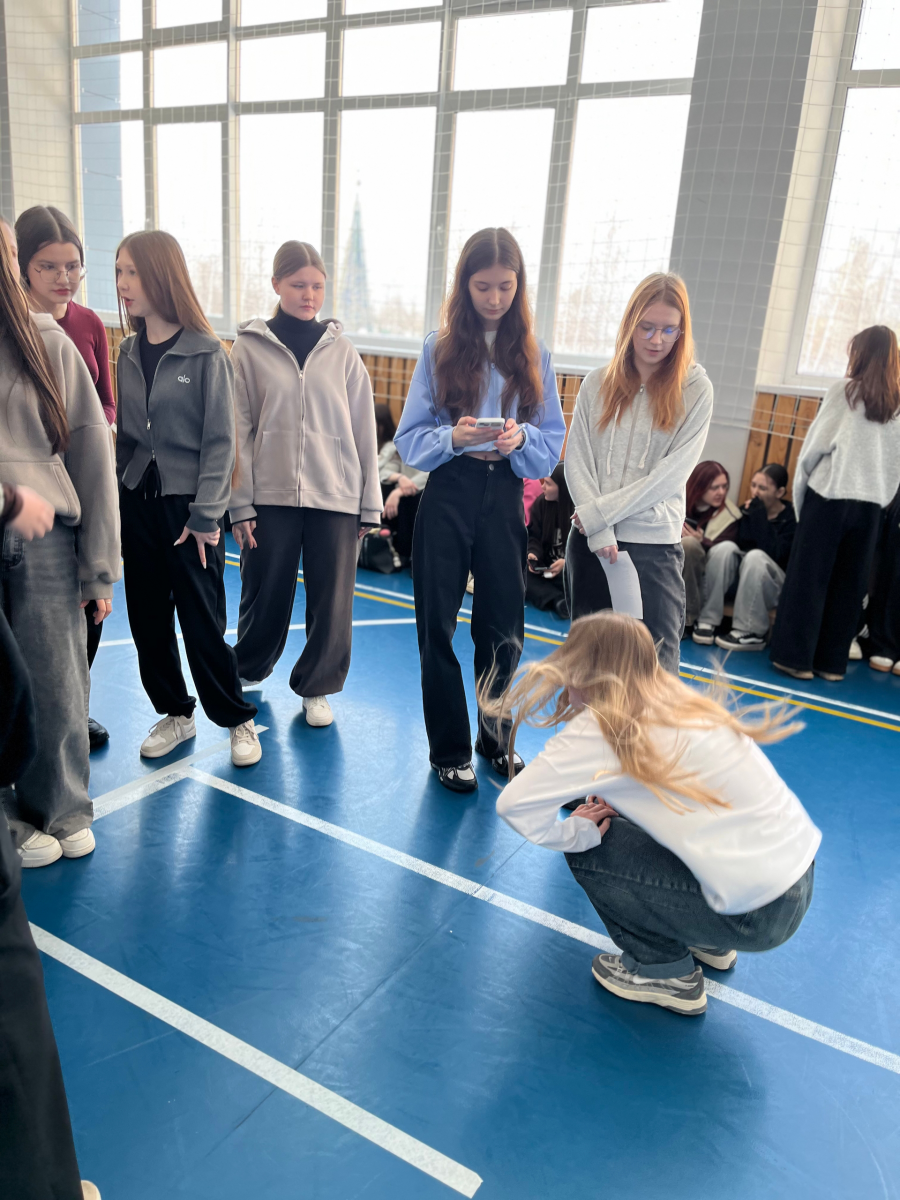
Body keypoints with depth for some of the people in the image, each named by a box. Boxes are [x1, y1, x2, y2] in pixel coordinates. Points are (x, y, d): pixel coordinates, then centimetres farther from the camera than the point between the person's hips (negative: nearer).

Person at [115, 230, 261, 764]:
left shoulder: (206, 352, -8)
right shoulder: (129, 352, 8)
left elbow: (219, 439, -9)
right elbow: (126, 433, 11)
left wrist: (206, 515, -13)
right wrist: (121, 497, 5)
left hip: (189, 504, -5)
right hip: (138, 502, 5)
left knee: (203, 623, 0)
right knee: (148, 619, 10)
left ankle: (237, 720, 19)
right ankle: (175, 714, 27)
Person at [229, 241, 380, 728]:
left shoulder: (340, 349, 6)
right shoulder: (250, 348, 3)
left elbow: (363, 429, 7)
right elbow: (238, 430, 1)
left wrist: (370, 504, 4)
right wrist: (240, 504, -4)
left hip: (335, 494, 1)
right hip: (270, 493, -1)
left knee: (331, 596, 4)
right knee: (266, 591, 9)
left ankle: (317, 688, 21)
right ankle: (248, 672, 33)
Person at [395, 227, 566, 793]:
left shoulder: (535, 354, 6)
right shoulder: (439, 347, 2)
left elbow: (554, 443, 4)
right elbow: (410, 438, -1)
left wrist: (520, 438, -17)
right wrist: (454, 438, -20)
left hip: (505, 497, 1)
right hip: (447, 496, -1)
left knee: (503, 628, 8)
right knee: (438, 626, 4)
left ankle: (496, 738, 31)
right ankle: (450, 750, 21)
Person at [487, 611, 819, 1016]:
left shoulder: (603, 728, -16)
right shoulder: (677, 701, 7)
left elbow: (513, 804, -18)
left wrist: (578, 832, -3)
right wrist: (616, 803, 6)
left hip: (758, 912, -8)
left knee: (587, 849, -2)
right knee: (620, 809, 18)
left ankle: (667, 973, 14)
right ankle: (710, 943, 29)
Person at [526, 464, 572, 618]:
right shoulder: (541, 503, 4)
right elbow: (534, 536, 5)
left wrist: (567, 562, -28)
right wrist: (532, 553, -17)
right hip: (546, 567, 5)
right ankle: (557, 599, -41)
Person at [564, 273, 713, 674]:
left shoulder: (694, 389, -1)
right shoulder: (598, 383, 6)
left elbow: (671, 473, -8)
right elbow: (576, 460, 0)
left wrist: (597, 513, -11)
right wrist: (598, 533, -11)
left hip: (655, 543, -2)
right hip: (590, 540, 3)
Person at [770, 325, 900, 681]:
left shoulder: (844, 389, -3)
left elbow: (817, 441, -3)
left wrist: (799, 487, 6)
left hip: (830, 492, -4)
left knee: (809, 576, 2)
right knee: (850, 584, 9)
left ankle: (796, 656, 3)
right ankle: (832, 662, 15)